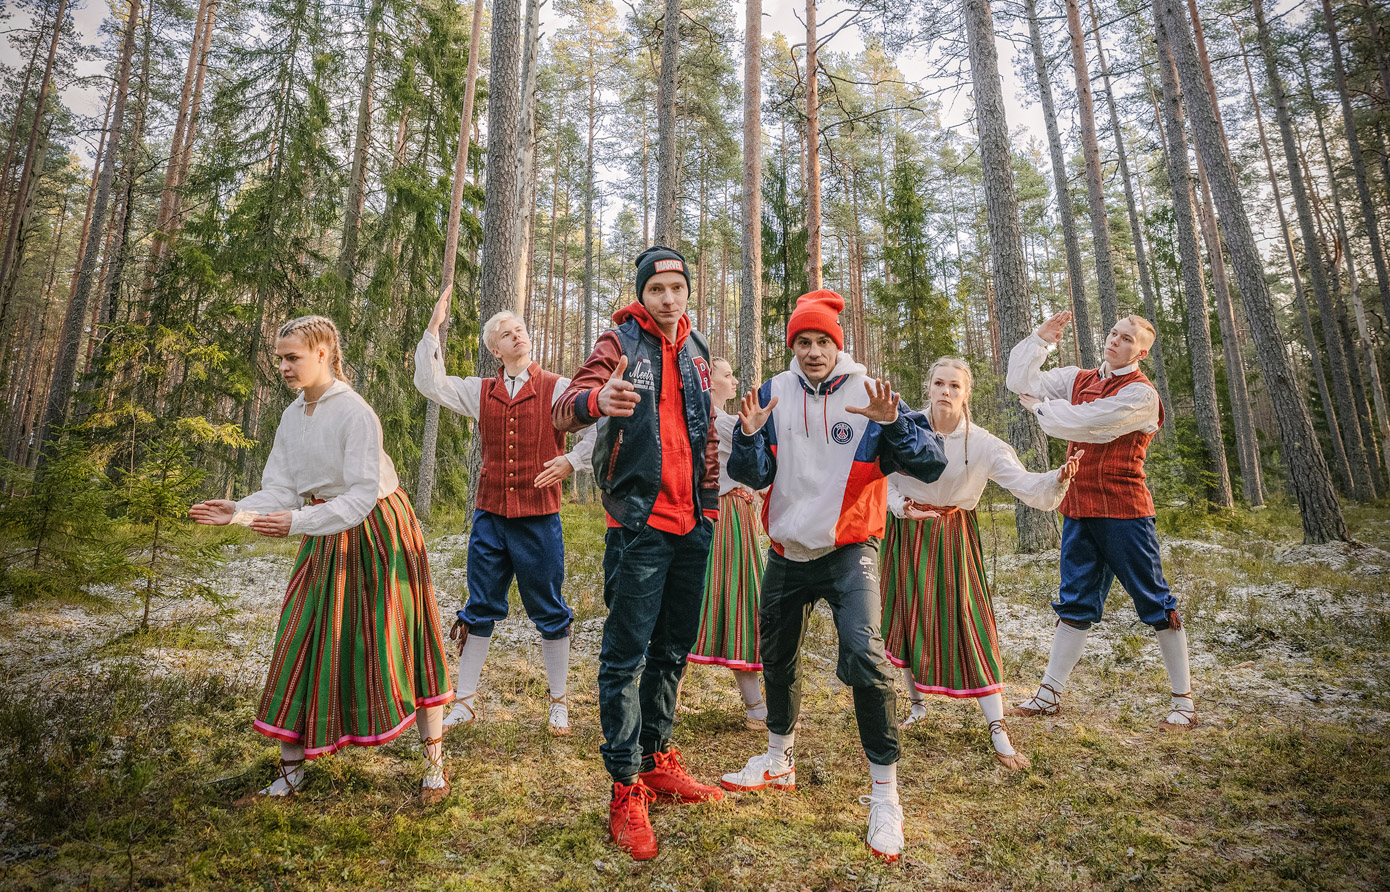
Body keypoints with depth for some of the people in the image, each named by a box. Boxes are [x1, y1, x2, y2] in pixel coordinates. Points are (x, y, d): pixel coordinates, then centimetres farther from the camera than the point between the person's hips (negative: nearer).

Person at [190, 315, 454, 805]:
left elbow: (362, 494, -23)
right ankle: (289, 775, 20)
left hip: (377, 532, -7)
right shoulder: (293, 416, 5)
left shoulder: (354, 412, -18)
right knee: (302, 645, 5)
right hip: (327, 536, 7)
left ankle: (435, 762, 17)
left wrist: (297, 521, -32)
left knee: (399, 644, 0)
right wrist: (239, 512, -15)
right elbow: (280, 489, 2)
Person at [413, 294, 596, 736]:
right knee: (480, 608, 11)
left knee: (548, 609, 6)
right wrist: (435, 326, 5)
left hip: (538, 517, -3)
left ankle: (559, 703, 21)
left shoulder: (557, 388, -2)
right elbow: (430, 382, 8)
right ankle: (465, 701, 25)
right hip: (490, 515, 4)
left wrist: (573, 460, -12)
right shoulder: (482, 392, 11)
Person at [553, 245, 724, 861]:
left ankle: (658, 760, 31)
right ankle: (626, 788, 10)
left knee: (672, 648, 15)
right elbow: (564, 411, -19)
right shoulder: (620, 343, -4)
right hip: (640, 523, -6)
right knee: (627, 655, -3)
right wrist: (598, 399, -42)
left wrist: (710, 497, 14)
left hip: (691, 522, 6)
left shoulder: (695, 349, 13)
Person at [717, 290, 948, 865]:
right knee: (777, 658, 17)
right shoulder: (775, 394, -2)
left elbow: (931, 466, -16)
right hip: (787, 552, 4)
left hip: (847, 550, -3)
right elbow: (754, 476, -4)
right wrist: (749, 435, -23)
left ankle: (885, 794, -2)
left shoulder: (868, 394, -8)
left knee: (864, 655, -21)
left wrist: (892, 423, -31)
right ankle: (779, 761, 41)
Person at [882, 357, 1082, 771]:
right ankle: (918, 704, 31)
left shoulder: (981, 443, -12)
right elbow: (885, 481, 1)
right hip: (909, 533, 1)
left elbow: (1024, 483, -21)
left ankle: (998, 731, 2)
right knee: (910, 619, 7)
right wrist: (902, 506, -17)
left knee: (966, 622, -7)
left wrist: (1058, 477, -41)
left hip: (953, 535, -1)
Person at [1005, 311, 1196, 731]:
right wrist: (1041, 338, 0)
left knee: (1155, 602, 4)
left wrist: (1040, 407, -3)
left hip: (1123, 511, -6)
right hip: (1079, 509, 7)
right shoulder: (1079, 380, 12)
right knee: (1075, 602, 12)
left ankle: (1183, 701, 18)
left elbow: (1084, 424, -19)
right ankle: (1050, 693, 20)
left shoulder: (1140, 394, -10)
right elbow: (1021, 381, 10)